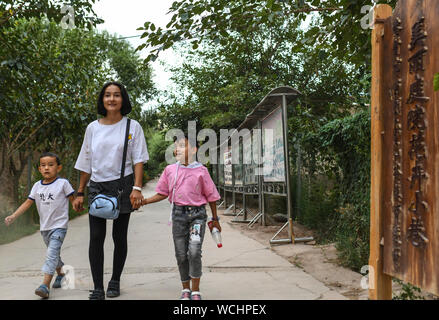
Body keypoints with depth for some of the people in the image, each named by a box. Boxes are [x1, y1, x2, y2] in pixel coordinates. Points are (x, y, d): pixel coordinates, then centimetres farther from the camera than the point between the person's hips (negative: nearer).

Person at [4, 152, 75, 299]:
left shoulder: (63, 183, -8)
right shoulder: (37, 186, 5)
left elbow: (72, 200, -2)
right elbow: (28, 203, 4)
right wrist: (13, 216, -5)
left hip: (59, 226, -6)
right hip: (44, 227, 6)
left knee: (52, 254, -17)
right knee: (53, 253, 21)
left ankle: (45, 285, -21)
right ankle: (60, 274, 43)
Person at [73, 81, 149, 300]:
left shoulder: (132, 126, 2)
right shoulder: (93, 128, 9)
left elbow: (138, 160, -4)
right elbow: (86, 163, 12)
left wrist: (137, 188, -16)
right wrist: (80, 193, 10)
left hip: (122, 185, -2)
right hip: (97, 186, 2)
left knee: (119, 237, 6)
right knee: (96, 237, -6)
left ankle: (115, 281, 23)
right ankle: (97, 288, 0)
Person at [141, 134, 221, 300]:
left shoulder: (201, 171, -1)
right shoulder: (170, 170, 7)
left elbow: (211, 196, 6)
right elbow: (162, 193, 13)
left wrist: (215, 219, 9)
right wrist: (144, 201, -1)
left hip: (197, 214, -3)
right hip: (178, 213, 3)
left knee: (194, 252, -13)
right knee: (181, 254, 6)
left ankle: (196, 291, 1)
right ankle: (186, 289, 23)